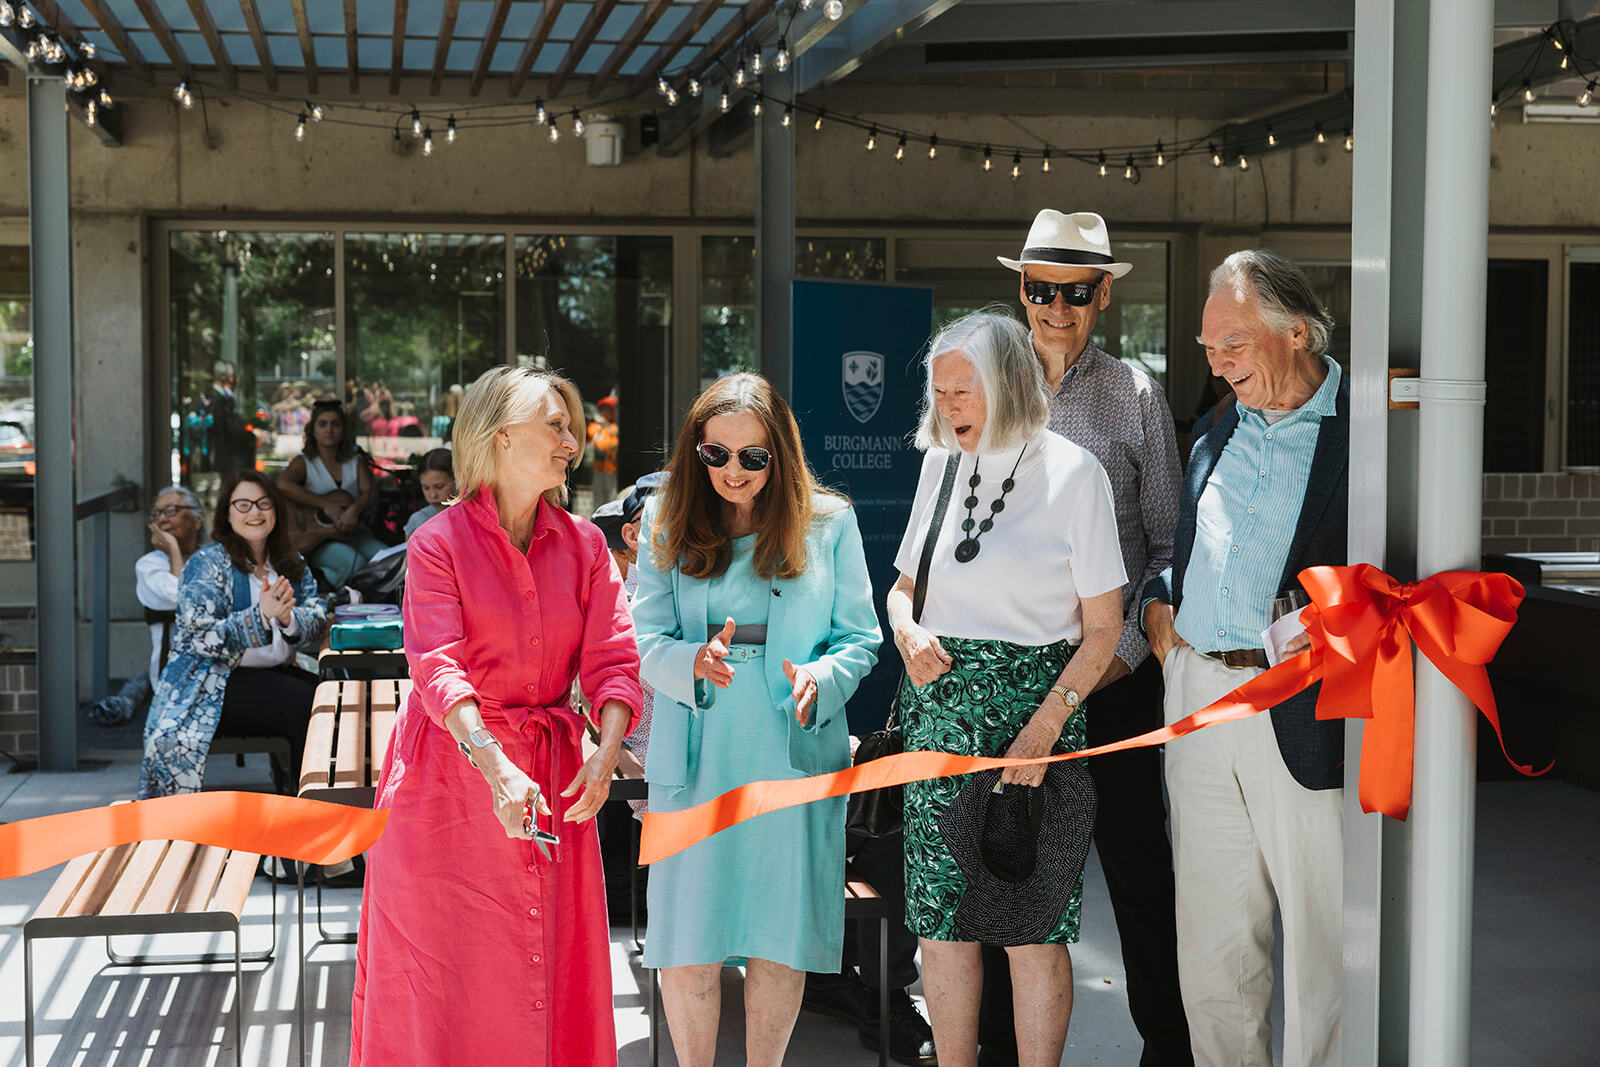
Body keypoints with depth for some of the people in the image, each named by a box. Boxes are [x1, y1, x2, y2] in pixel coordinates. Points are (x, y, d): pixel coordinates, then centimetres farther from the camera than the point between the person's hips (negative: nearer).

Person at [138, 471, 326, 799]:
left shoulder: (291, 563, 14)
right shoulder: (208, 563, -5)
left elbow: (317, 616, 4)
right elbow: (203, 638, -14)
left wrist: (286, 617, -20)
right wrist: (261, 616, -28)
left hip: (275, 673, 6)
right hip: (215, 683, -6)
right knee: (305, 703, -28)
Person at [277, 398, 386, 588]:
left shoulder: (356, 463, 14)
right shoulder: (304, 463, 1)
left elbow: (370, 491, -2)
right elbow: (283, 484, -19)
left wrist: (354, 510, -25)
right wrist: (325, 505, -23)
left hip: (351, 533, 5)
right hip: (316, 539, -4)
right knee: (354, 562, -32)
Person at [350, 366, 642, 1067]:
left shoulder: (584, 545, 5)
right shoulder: (439, 543, -8)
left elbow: (612, 660, -3)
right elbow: (438, 669, -19)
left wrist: (607, 748, -22)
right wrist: (496, 767, -33)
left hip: (553, 772, 4)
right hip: (452, 767, -4)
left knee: (551, 969, 7)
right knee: (442, 968, 3)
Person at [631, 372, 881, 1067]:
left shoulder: (829, 522, 2)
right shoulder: (668, 522, 4)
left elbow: (859, 637, 3)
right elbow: (647, 638, -1)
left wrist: (818, 679, -18)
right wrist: (694, 664, -23)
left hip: (794, 752, 0)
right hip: (695, 756, 0)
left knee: (779, 941, 7)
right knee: (689, 945, 2)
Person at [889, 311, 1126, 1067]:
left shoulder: (1072, 473, -5)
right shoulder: (942, 462, 10)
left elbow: (1104, 628, -5)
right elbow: (904, 586, 20)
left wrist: (1045, 728, -14)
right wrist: (907, 632, -3)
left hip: (1034, 700, -4)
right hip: (939, 704, 5)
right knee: (940, 918, 5)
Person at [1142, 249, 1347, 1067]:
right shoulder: (1216, 427, 15)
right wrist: (1158, 599, 9)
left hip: (1307, 713, -6)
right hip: (1198, 692, 6)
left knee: (1321, 938, 1)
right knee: (1210, 942, 12)